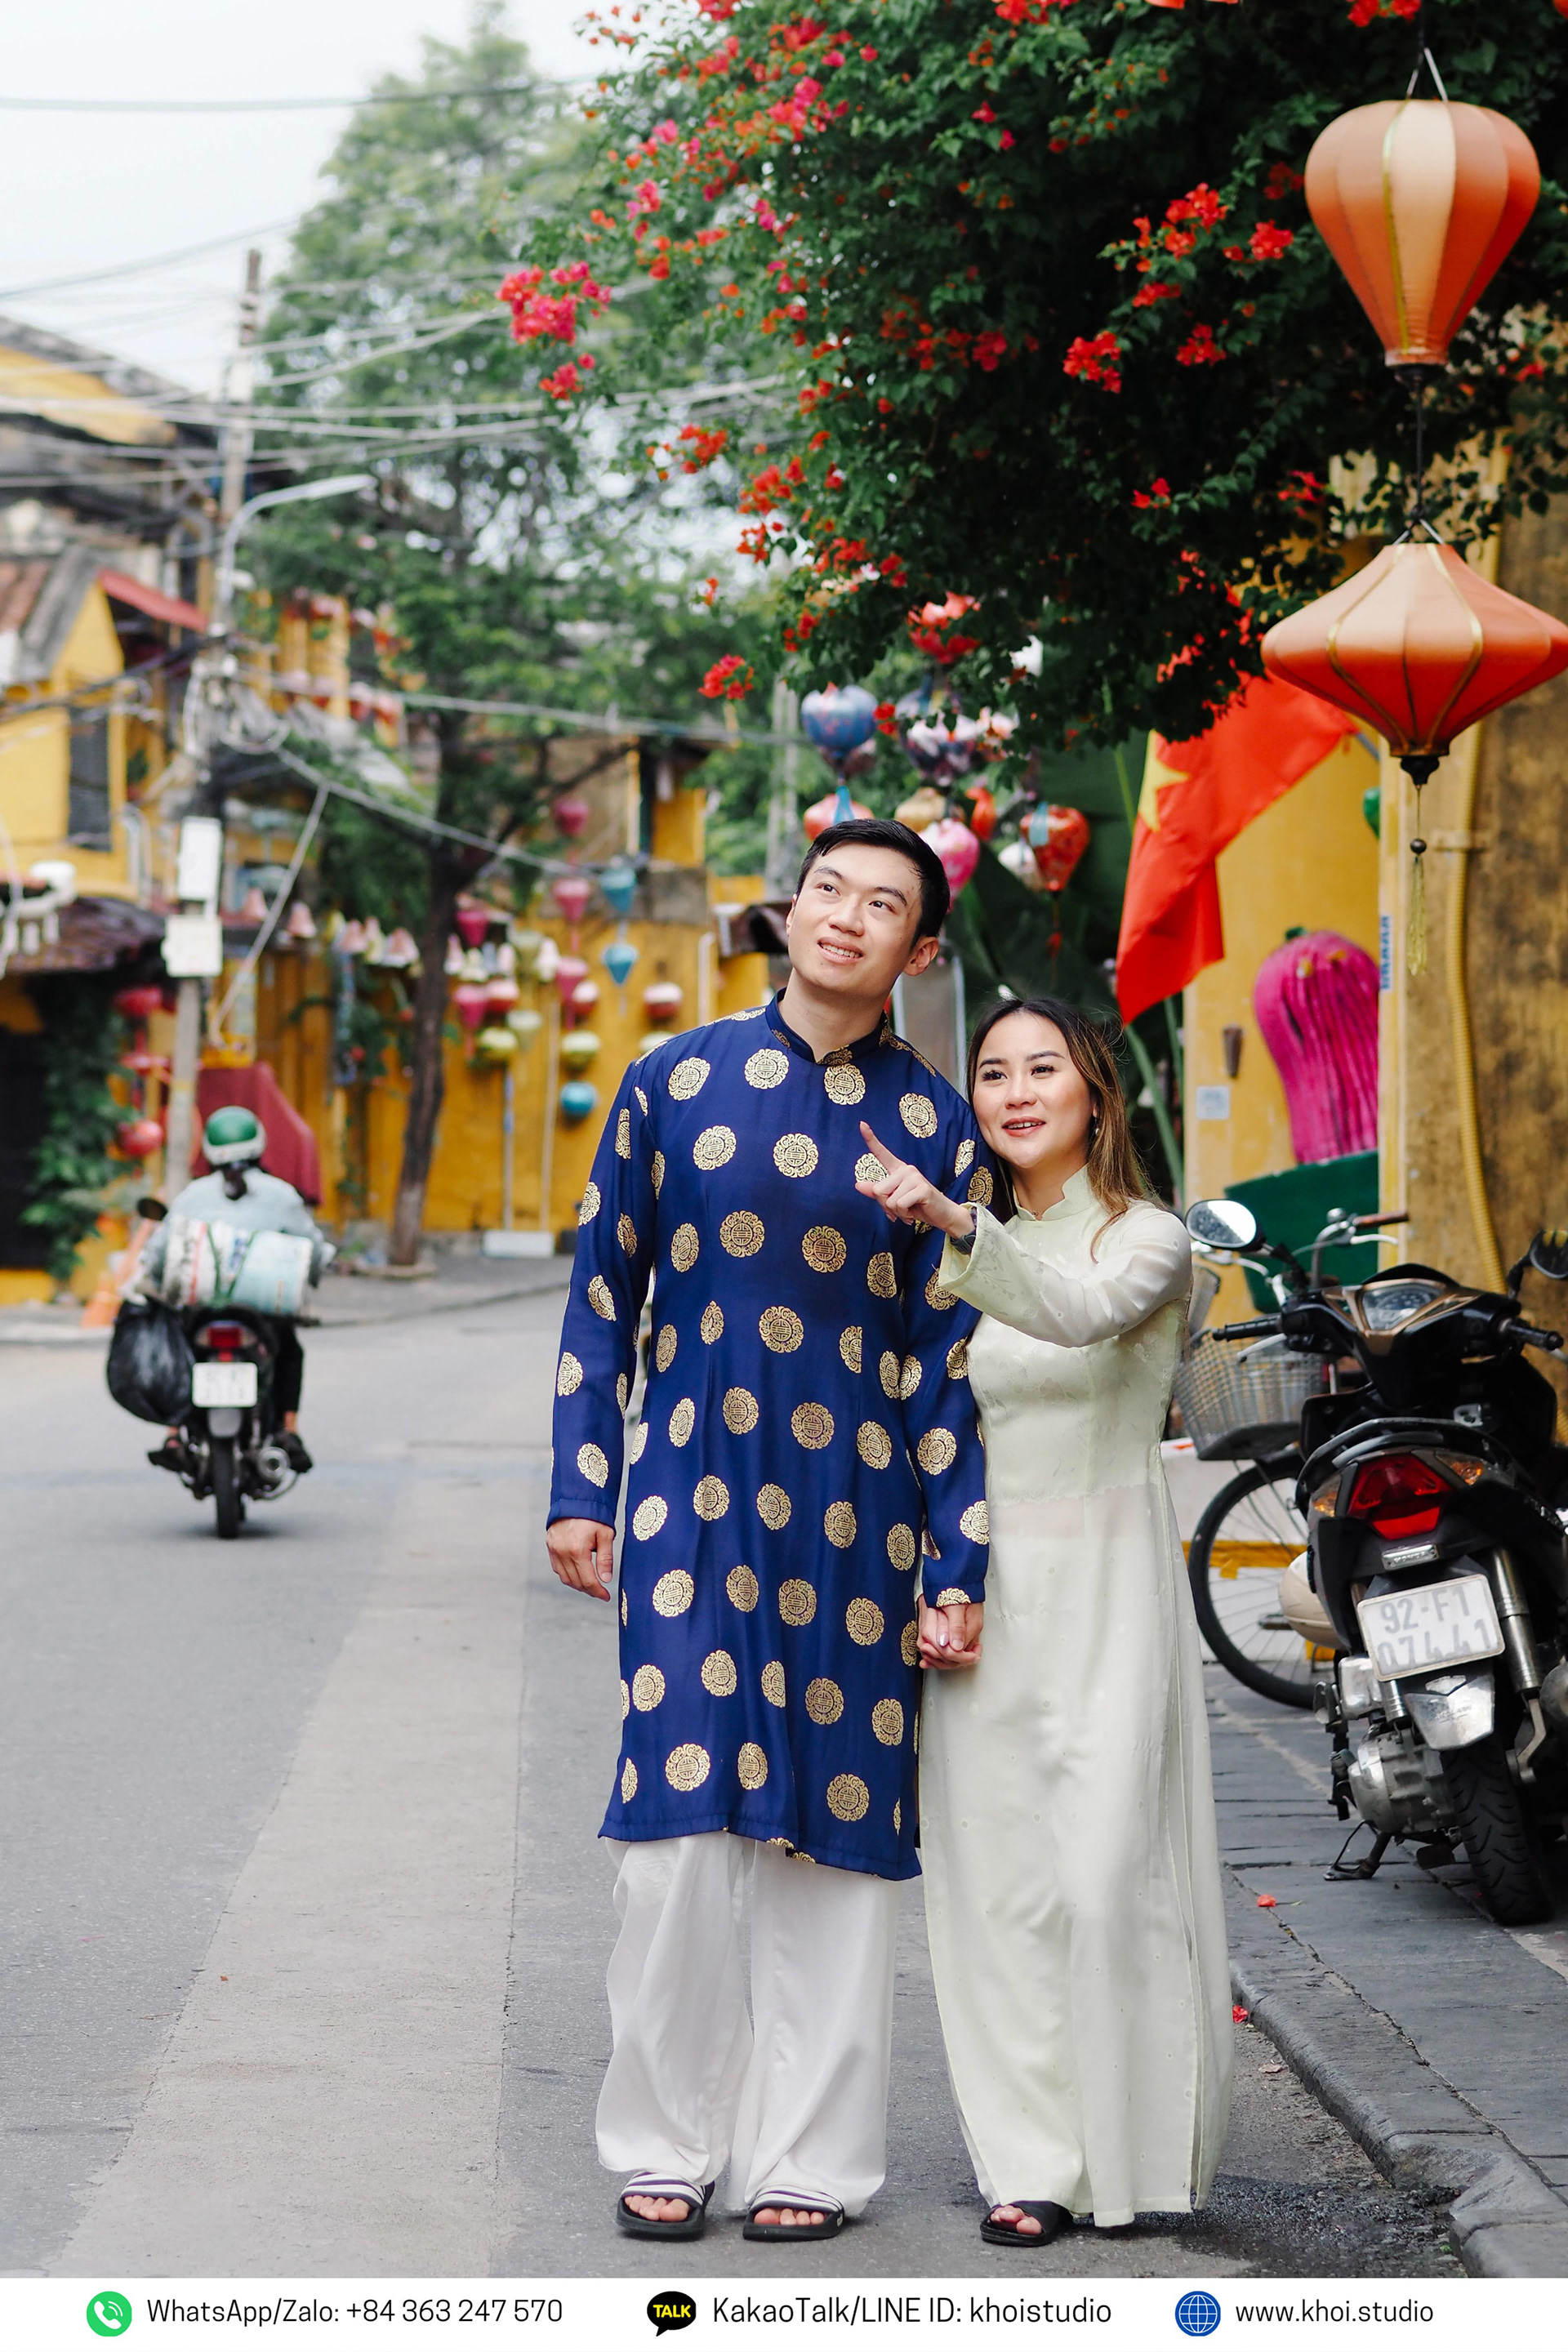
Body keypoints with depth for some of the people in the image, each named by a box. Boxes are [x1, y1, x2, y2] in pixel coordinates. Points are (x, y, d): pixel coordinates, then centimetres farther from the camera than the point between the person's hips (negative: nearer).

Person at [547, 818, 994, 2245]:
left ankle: (815, 2155, 14)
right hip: (691, 1503, 0)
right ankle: (666, 2148, 9)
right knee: (677, 1824, -5)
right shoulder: (675, 1084, 5)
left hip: (856, 1513, 0)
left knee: (842, 1831, 3)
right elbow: (605, 1297, 10)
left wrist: (957, 1565, 0)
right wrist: (579, 1489, 4)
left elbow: (951, 1358, 3)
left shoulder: (937, 1128, 3)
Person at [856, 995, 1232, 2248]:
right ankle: (1034, 2160, 8)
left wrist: (956, 1227, -44)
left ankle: (1139, 2154, 7)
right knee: (997, 1877, 1)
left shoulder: (1148, 1238, -3)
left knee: (1108, 1874, -7)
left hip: (1106, 1585, -5)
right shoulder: (965, 1254, 14)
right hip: (985, 1593, 5)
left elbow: (1081, 1310, -27)